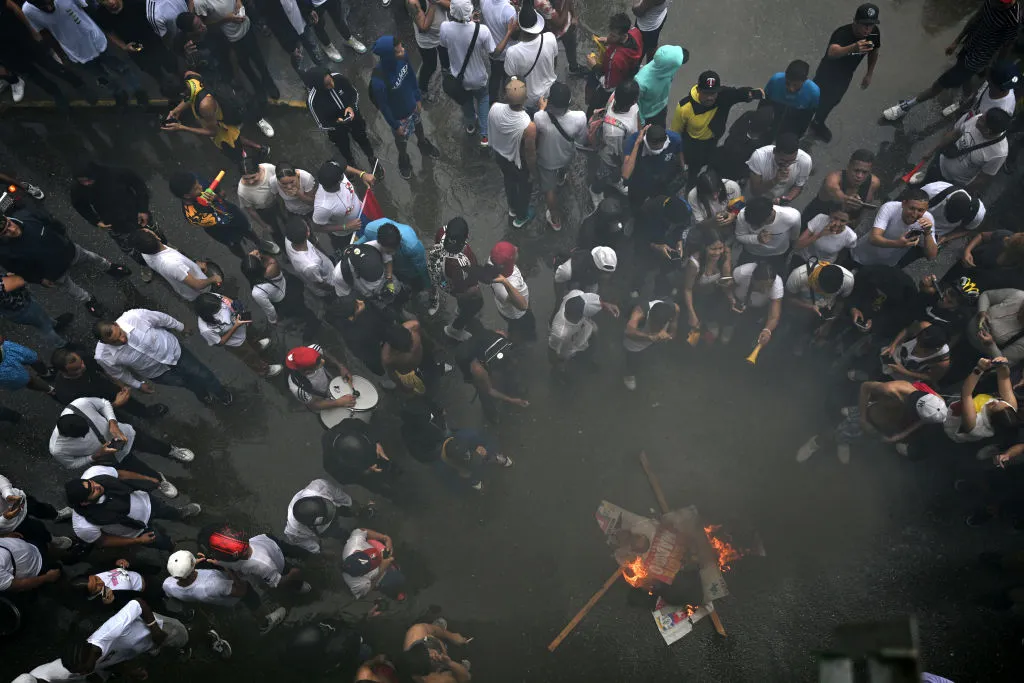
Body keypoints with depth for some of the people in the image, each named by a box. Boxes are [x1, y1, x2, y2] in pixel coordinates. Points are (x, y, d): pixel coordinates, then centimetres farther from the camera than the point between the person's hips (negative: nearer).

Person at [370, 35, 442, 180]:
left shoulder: (403, 56, -27)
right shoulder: (378, 81, -43)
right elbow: (383, 106, -25)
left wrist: (418, 98, 7)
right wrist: (395, 125, -12)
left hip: (411, 105, 5)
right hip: (398, 115, -5)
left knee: (418, 125, 34)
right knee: (401, 140, 25)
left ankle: (423, 144, 68)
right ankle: (404, 160, 58)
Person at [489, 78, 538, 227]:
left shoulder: (494, 108, -28)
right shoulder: (529, 126, -41)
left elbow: (491, 131, -6)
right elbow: (530, 154, -24)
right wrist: (534, 171, -5)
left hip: (500, 155, 4)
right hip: (520, 163, -4)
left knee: (509, 182, 34)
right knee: (525, 187, 28)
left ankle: (513, 209, 61)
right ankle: (521, 216, 53)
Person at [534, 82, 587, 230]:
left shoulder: (539, 117, -38)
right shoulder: (580, 118, -37)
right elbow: (582, 141, -16)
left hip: (546, 161, -2)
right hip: (566, 158, 2)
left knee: (549, 189, 26)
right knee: (562, 171, 39)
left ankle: (555, 219, 46)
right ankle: (561, 178, 75)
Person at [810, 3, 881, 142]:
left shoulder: (874, 33, -22)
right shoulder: (843, 33, -40)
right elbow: (832, 53, -61)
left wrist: (869, 74, 8)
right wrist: (853, 48, -79)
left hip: (845, 76, 6)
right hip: (828, 73, -6)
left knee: (833, 101, 28)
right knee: (816, 99, 17)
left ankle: (818, 123, 56)